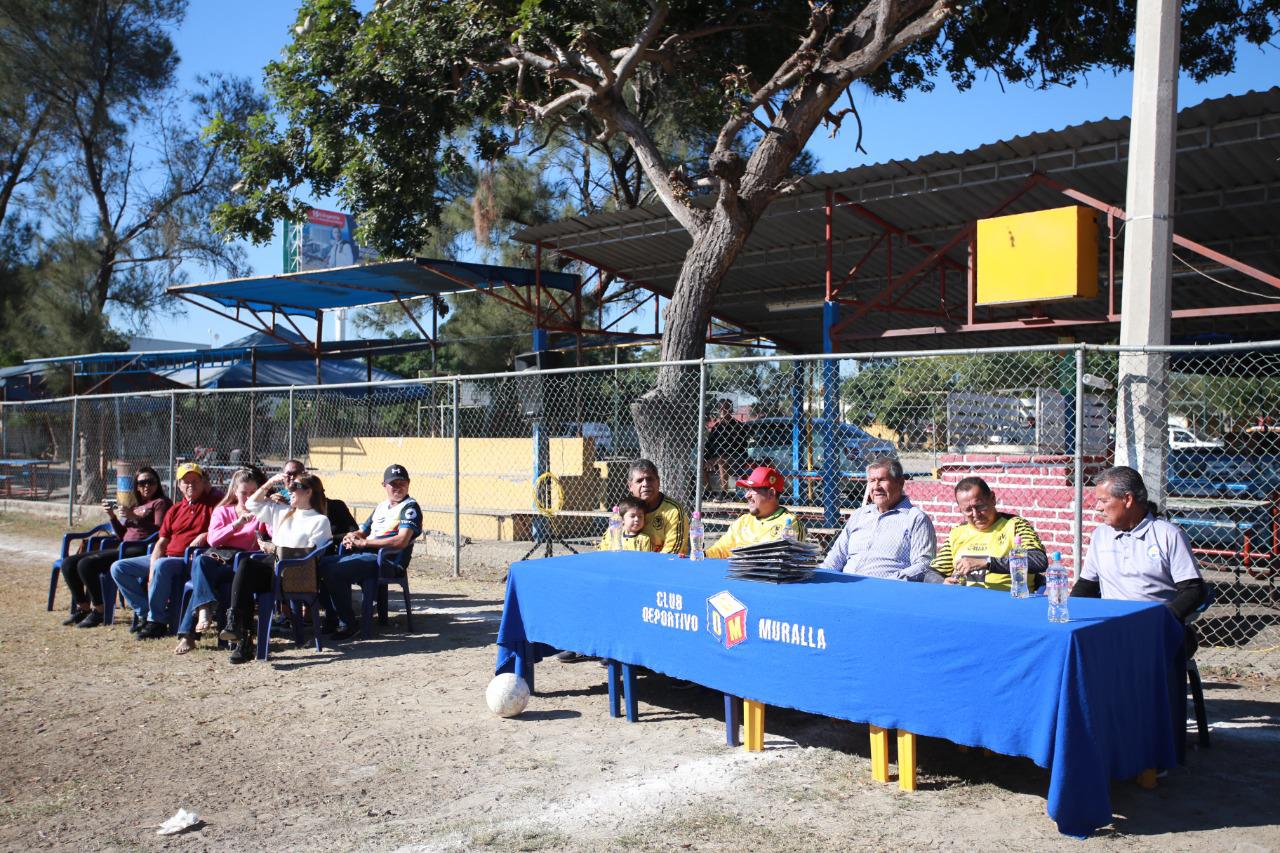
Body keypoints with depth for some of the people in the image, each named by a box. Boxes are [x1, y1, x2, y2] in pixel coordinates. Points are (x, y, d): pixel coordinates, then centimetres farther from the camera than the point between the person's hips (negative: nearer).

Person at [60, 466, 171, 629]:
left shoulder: (161, 502, 5)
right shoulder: (135, 506, 30)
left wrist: (135, 517, -16)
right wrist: (112, 516, 11)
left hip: (140, 550, -9)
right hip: (124, 548, 9)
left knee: (86, 564, -25)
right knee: (69, 563, -1)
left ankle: (98, 611, -16)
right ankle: (83, 608, 4)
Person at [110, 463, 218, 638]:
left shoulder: (213, 504, 3)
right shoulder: (174, 510, 18)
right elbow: (161, 543, 11)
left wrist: (204, 536, -21)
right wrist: (152, 571, -3)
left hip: (191, 560, -7)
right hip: (166, 557, 8)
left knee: (162, 565, -38)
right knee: (118, 568, -1)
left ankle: (157, 621, -26)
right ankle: (144, 612, -6)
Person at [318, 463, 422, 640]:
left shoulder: (410, 507, -6)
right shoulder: (381, 507, 21)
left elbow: (402, 541, -20)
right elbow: (363, 532, 24)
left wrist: (364, 542, -16)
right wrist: (352, 537, -2)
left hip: (385, 560, -9)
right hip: (364, 555, 9)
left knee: (333, 571, -22)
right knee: (324, 564, 1)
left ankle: (348, 623, -10)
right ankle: (331, 620, 8)